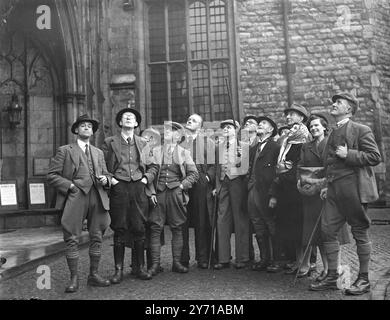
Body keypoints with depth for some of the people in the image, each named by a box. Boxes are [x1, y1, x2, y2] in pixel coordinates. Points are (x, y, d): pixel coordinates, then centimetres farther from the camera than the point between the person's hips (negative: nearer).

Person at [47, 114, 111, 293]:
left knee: (97, 238, 4)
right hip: (75, 198, -4)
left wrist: (105, 179, 3)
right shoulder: (65, 151, 9)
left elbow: (106, 174, 26)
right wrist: (70, 185, -9)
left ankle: (93, 275, 15)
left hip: (97, 198, 4)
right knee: (72, 239, -5)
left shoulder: (98, 153, 23)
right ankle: (74, 278, 4)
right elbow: (51, 176, 3)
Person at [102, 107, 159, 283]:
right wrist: (110, 178, -7)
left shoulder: (143, 143, 14)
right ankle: (118, 269, 9)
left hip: (138, 188, 2)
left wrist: (147, 177, 2)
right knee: (119, 230, 0)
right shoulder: (109, 142, 7)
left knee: (139, 229, 3)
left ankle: (139, 267, 15)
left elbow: (154, 165, 17)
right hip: (118, 188, -2)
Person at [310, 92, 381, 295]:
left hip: (353, 188, -8)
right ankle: (332, 278, 15)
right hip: (334, 190, 8)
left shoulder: (361, 130, -4)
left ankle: (364, 280, 15)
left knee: (360, 233, 3)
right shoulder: (333, 134, 19)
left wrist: (348, 154, -17)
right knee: (328, 231, 5)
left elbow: (375, 157, -11)